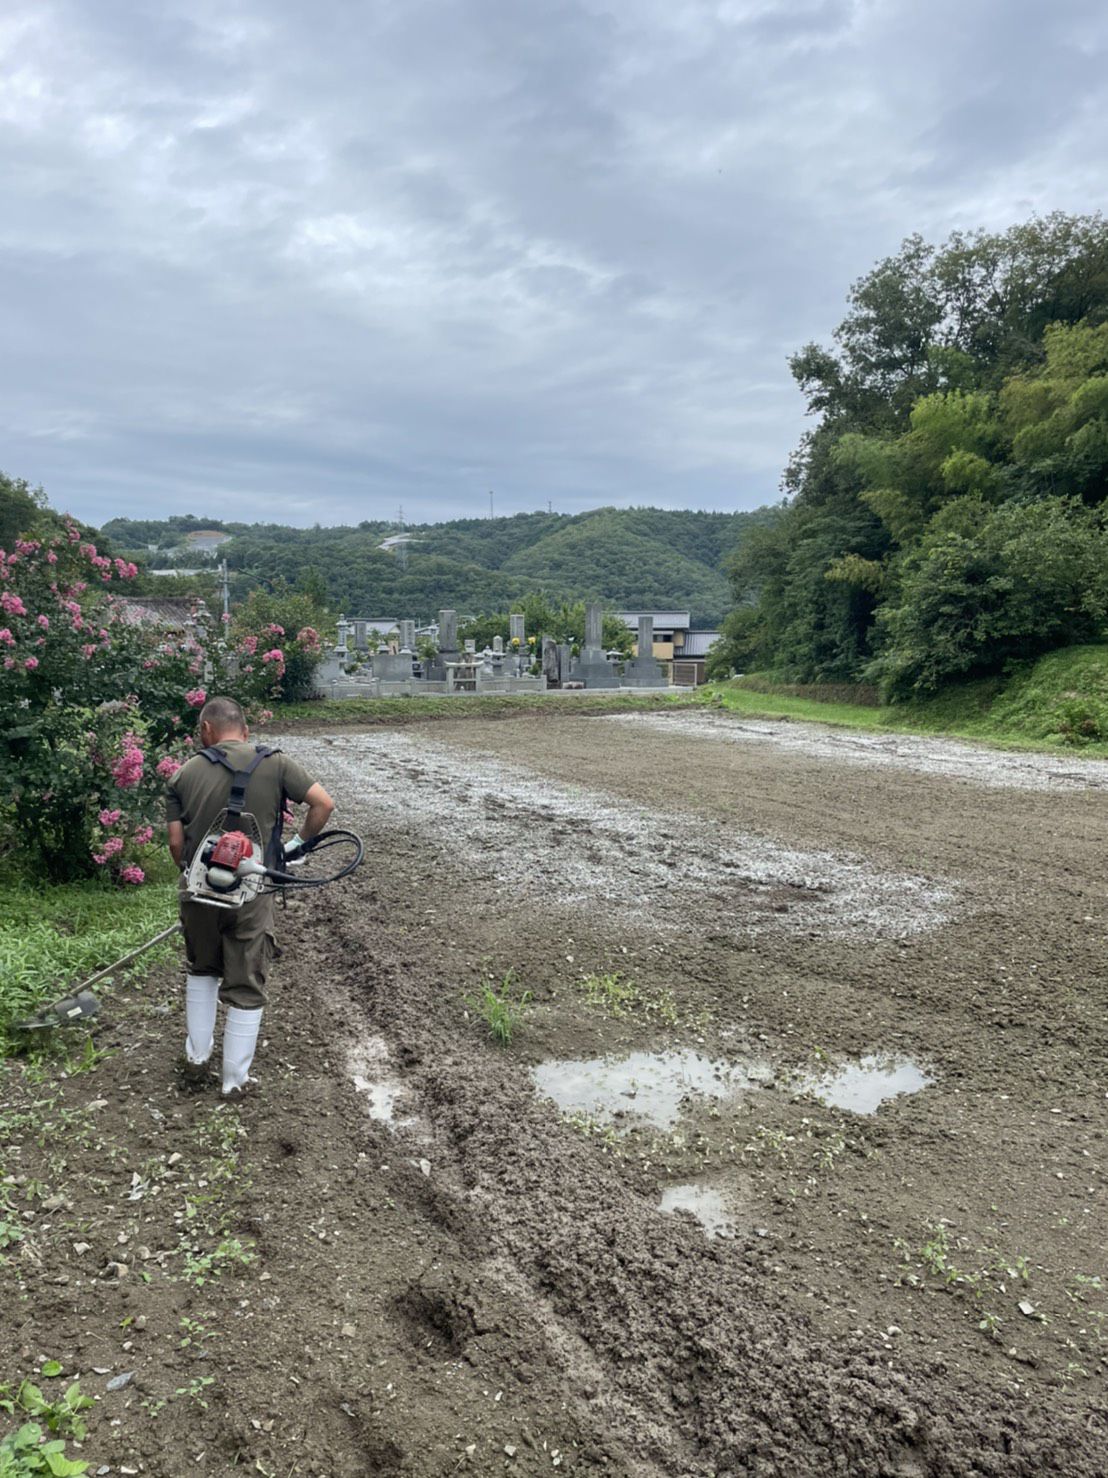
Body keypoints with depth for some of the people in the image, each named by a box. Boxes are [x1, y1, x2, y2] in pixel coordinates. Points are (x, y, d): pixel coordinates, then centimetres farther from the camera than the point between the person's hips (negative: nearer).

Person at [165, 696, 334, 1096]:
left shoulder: (185, 774, 2)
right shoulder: (274, 764, -2)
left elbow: (176, 844, 1)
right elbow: (323, 804, -6)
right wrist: (298, 844, 9)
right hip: (251, 894, -2)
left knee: (202, 972, 27)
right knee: (246, 989, 10)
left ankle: (196, 1060, 31)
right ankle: (234, 1082, 18)